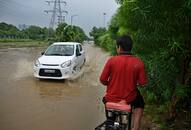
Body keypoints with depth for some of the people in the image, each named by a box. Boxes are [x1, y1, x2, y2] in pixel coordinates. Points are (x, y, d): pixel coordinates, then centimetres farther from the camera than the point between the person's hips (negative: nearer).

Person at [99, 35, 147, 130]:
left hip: (111, 98, 1)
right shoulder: (138, 63, -13)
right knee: (139, 103, 33)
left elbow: (102, 80, -10)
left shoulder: (111, 60, -15)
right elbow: (142, 83, -7)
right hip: (129, 99, 0)